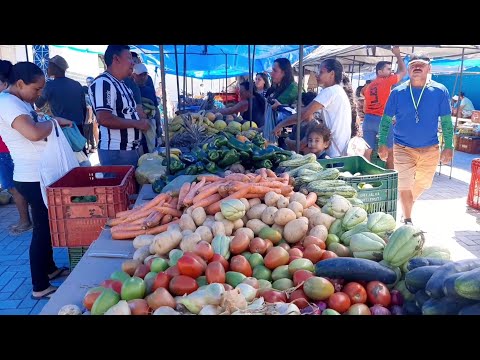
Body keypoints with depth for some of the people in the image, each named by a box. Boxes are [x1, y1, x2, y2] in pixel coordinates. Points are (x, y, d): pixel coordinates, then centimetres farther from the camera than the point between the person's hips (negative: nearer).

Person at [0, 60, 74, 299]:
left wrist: (51, 123, 1)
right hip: (32, 178, -10)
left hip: (39, 175, 10)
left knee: (46, 224, 20)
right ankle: (40, 287, 10)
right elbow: (33, 133, -32)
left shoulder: (19, 102, 14)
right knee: (42, 228, -2)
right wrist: (54, 122, -16)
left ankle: (49, 269, 37)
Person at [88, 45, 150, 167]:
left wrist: (142, 121, 10)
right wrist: (137, 123, -17)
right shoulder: (103, 82, -14)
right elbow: (104, 119, -25)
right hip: (116, 152, -9)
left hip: (132, 149, 10)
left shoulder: (121, 84, 16)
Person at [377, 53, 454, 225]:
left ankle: (408, 204, 45)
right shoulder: (397, 92, -5)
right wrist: (382, 143, -4)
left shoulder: (440, 91, -4)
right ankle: (407, 220, 14)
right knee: (404, 184, -3)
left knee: (423, 183, 17)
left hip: (430, 150, 2)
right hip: (403, 148, -2)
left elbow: (446, 121, 1)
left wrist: (448, 146, -3)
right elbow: (386, 120, 1)